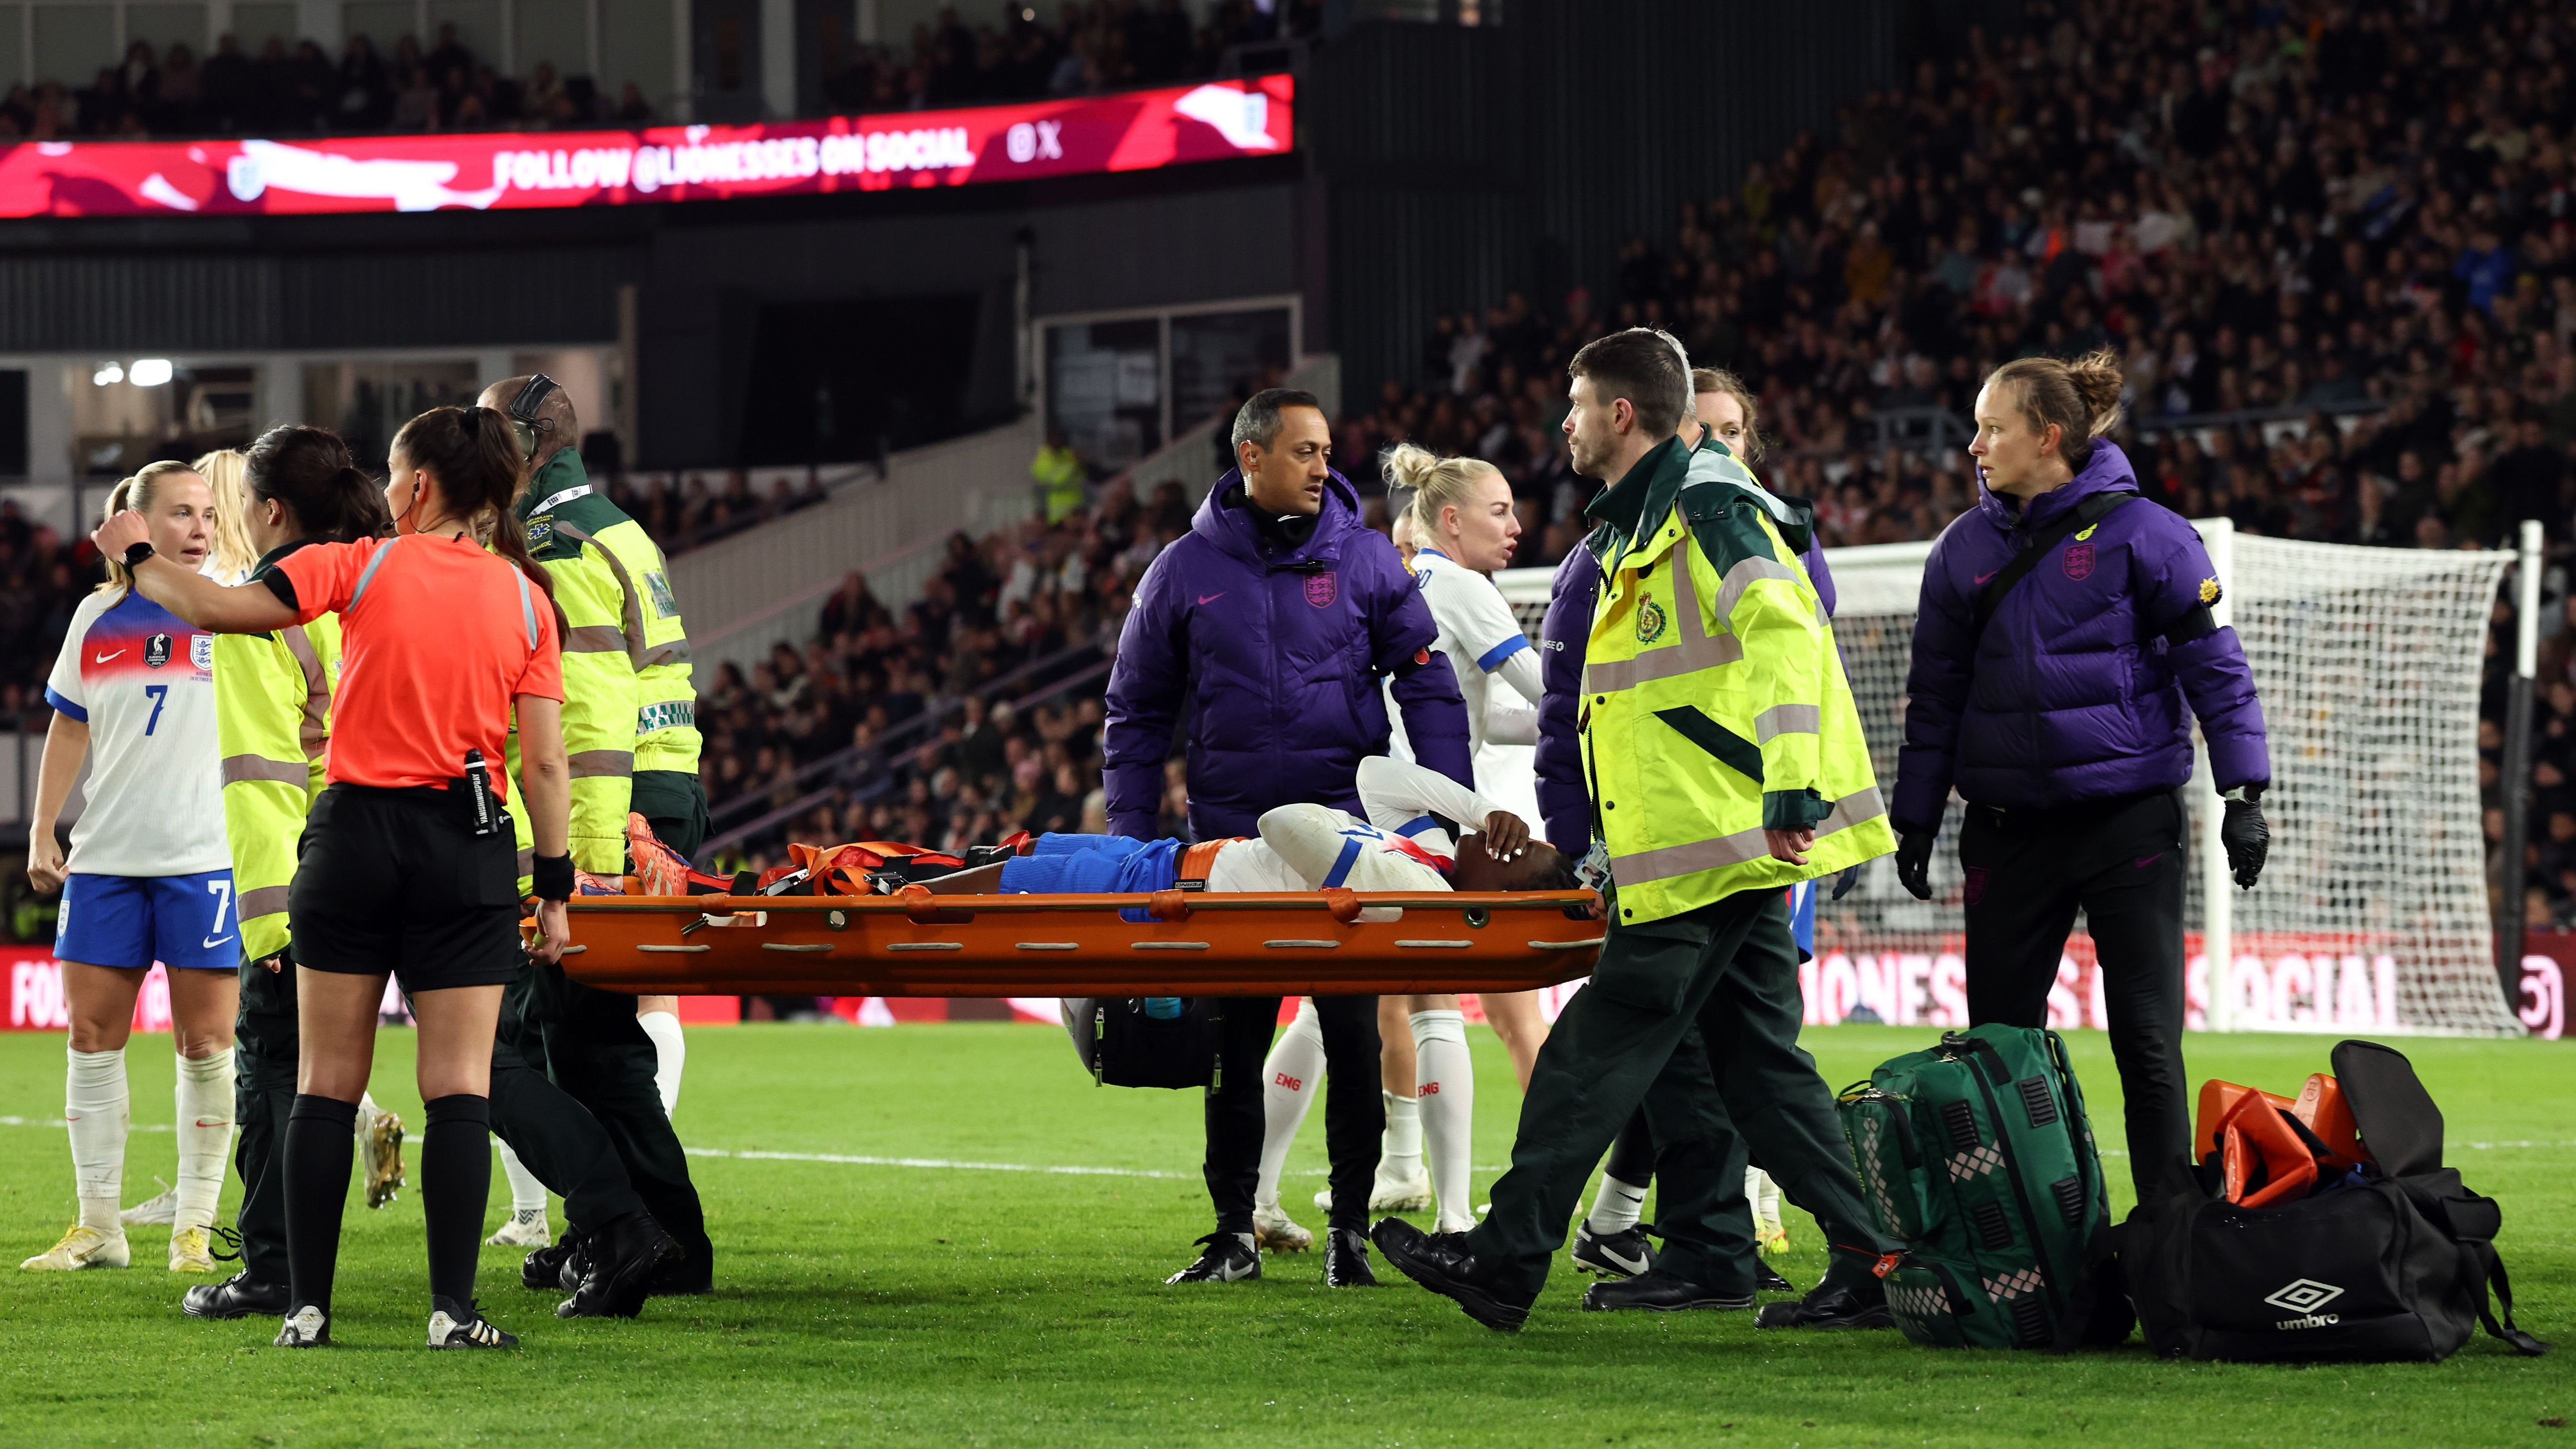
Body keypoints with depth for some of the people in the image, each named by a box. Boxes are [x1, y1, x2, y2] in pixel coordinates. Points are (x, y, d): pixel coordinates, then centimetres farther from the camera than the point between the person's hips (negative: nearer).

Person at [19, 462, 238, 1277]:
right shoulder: (97, 618, 9)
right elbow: (69, 728, 16)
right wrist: (42, 831, 12)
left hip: (204, 856, -3)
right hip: (105, 858, 3)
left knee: (205, 1043, -2)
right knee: (92, 1039, 3)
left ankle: (195, 1226, 7)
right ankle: (97, 1227, 11)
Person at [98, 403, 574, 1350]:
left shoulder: (362, 568, -3)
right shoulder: (525, 598, 3)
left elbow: (216, 609, -7)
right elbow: (544, 761, 0)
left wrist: (138, 557, 10)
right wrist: (554, 887, 5)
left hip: (357, 835, -1)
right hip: (468, 846, 1)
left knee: (327, 1085, 5)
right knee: (459, 1086, 0)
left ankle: (306, 1306, 5)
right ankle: (453, 1308, -6)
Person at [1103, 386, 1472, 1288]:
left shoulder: (1363, 558, 3)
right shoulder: (1185, 571, 4)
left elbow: (1427, 685, 4)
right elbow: (1136, 713, 11)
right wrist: (1129, 841, 4)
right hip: (1230, 835, 1)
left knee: (1353, 1038, -2)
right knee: (1233, 1044, 4)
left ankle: (1351, 1229, 7)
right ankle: (1234, 1232, 12)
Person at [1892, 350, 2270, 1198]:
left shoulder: (2142, 533, -5)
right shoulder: (1967, 548, 8)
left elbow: (2215, 666, -4)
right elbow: (1935, 695, 14)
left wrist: (2244, 793, -10)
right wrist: (1915, 819, 13)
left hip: (2131, 820, -4)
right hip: (2010, 829, 4)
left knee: (2146, 1037, -1)